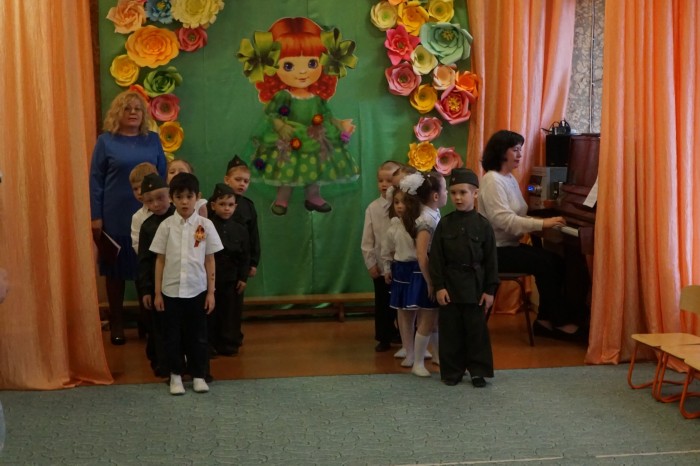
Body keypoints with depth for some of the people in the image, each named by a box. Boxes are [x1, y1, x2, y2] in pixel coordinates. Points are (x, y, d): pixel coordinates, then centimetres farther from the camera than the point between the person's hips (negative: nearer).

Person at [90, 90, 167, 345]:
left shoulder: (153, 140, 5)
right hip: (115, 217, -2)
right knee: (116, 271, 7)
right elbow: (95, 180, -2)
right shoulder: (106, 141, -2)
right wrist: (95, 217, -7)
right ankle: (116, 324, 19)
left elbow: (163, 176, 10)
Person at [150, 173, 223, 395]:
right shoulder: (166, 226, -2)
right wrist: (157, 293, 1)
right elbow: (160, 260, 2)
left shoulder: (205, 225, -3)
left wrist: (211, 292, 0)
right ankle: (176, 376, 22)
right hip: (171, 290, 0)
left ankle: (198, 375, 21)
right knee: (173, 335, 9)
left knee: (198, 335, 8)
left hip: (197, 290, 0)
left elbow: (210, 261, 1)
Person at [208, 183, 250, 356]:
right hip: (210, 277, -2)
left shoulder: (240, 229, 2)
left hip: (232, 279, 3)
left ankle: (229, 343, 19)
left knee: (231, 312, 7)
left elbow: (245, 256, 5)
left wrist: (243, 278, -1)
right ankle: (209, 345, 15)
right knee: (211, 313, 5)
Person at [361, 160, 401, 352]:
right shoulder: (373, 208, 0)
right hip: (381, 265, 2)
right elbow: (367, 240, 2)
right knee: (382, 303, 11)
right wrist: (371, 263, -2)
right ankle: (385, 338, 25)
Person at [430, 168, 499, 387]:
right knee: (450, 330, 7)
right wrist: (439, 286, -7)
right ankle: (451, 372, 18)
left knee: (477, 330, 5)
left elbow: (491, 260, 0)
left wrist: (490, 289, -3)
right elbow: (436, 258, 0)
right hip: (449, 286, 1)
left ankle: (478, 371, 17)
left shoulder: (483, 225, -3)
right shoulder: (445, 224, 0)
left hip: (475, 286, -1)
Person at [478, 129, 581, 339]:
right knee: (545, 263, -21)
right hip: (497, 249, -9)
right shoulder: (493, 180, -15)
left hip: (511, 244, 9)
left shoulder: (510, 179, 15)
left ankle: (545, 319, -2)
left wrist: (543, 223, -7)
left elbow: (518, 217, 10)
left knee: (555, 262, -6)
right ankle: (560, 322, -12)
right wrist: (542, 223, -29)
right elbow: (504, 220, -27)